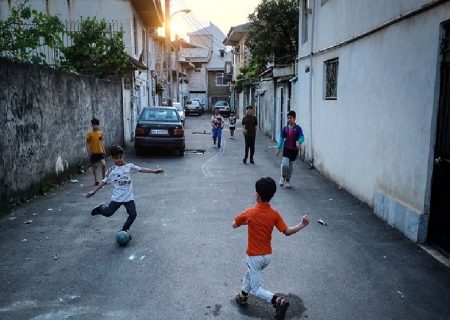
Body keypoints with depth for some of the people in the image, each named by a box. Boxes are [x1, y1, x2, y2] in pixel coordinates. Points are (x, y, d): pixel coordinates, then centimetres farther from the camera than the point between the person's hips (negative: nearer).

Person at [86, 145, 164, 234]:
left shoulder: (129, 166, -1)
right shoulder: (111, 171, -1)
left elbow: (141, 169, -6)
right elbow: (104, 181, 5)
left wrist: (154, 171, -14)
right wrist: (93, 191, 3)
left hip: (129, 197, 1)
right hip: (117, 198, -1)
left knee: (133, 215, -1)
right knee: (108, 213, 1)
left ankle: (124, 230, 20)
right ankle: (101, 208, 36)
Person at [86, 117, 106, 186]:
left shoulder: (101, 133, 4)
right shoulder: (89, 133, -7)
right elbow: (87, 143, -5)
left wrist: (103, 150, 8)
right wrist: (89, 152, -11)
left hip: (100, 152, 2)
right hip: (93, 153, -2)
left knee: (103, 164, -10)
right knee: (94, 167, 7)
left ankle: (103, 179, 5)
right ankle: (96, 181, 17)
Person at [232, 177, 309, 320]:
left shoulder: (249, 213, -20)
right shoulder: (274, 214, -11)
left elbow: (234, 224, -5)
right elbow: (287, 231, -8)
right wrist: (302, 224, 1)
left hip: (255, 256, -5)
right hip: (267, 255, 6)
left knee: (257, 290, 4)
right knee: (250, 273, 32)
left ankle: (278, 301, -17)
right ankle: (242, 296, 45)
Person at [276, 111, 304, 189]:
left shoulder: (297, 128, -6)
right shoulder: (285, 128, 1)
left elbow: (302, 137, -15)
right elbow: (281, 138, 6)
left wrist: (299, 142, -37)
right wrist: (278, 148, 4)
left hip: (294, 149, -1)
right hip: (286, 148, 1)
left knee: (290, 166, 9)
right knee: (284, 164, -16)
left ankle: (288, 181, 27)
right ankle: (283, 177, 12)